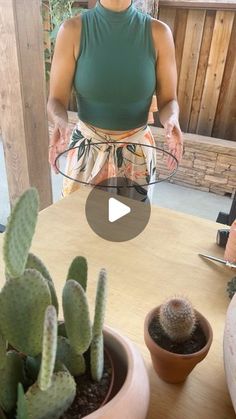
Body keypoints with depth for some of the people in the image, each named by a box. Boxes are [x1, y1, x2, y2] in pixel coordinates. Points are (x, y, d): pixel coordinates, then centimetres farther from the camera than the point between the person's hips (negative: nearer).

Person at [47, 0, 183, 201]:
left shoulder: (158, 33, -9)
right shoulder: (73, 30, -11)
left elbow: (168, 100, -4)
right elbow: (57, 99, -8)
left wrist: (171, 120, -26)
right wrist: (61, 122, -30)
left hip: (137, 149, 1)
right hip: (87, 148, 0)